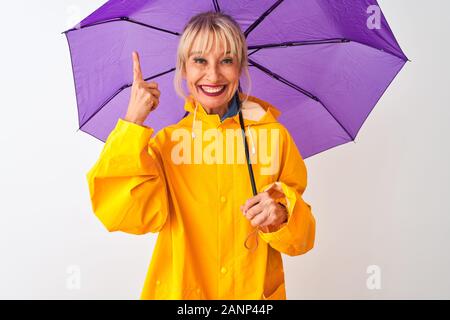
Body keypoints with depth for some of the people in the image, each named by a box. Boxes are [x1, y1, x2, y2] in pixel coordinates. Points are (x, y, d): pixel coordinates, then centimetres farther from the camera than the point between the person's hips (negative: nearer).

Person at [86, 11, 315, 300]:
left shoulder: (273, 135, -9)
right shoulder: (165, 141, -8)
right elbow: (130, 216, -22)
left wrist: (282, 215, -25)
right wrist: (133, 123, -23)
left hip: (255, 290, 0)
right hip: (179, 290, 0)